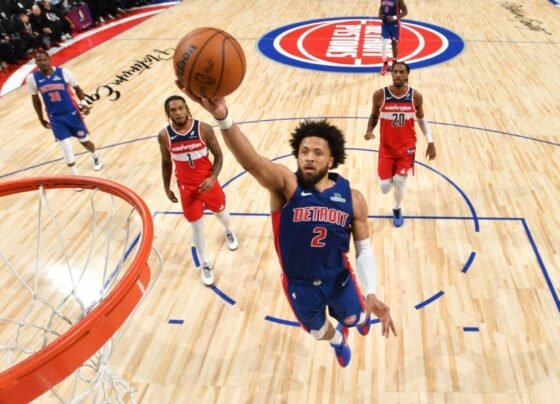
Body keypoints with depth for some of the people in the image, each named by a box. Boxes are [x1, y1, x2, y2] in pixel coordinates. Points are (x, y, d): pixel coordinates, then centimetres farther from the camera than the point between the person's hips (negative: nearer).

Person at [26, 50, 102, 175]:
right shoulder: (32, 79, -10)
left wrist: (83, 103, -16)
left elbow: (77, 88, 2)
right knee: (66, 146, -7)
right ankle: (75, 176, 9)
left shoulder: (64, 72, -14)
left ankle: (96, 157, 47)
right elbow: (35, 99, 6)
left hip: (72, 113, 0)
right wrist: (41, 119, 12)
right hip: (55, 118, 0)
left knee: (84, 141, 13)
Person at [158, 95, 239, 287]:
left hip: (208, 182, 0)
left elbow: (218, 155, -8)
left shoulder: (204, 129, -18)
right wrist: (167, 187, 8)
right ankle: (205, 264, 29)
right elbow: (166, 163, 3)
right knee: (197, 226, 8)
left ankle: (229, 232, 62)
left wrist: (213, 178, -22)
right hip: (187, 187, 0)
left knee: (220, 211, 24)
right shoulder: (164, 136, -13)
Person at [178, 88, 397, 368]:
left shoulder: (351, 198, -16)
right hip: (299, 284, -1)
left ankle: (356, 316, 69)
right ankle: (338, 342, 65)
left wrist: (371, 294, -21)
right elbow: (252, 162, -45)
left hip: (339, 279, 1)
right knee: (320, 332, 26)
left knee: (356, 320, 28)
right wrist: (222, 116, -63)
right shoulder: (286, 185, -24)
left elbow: (364, 250, -7)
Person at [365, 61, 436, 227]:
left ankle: (397, 210, 30)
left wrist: (430, 142, 5)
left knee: (399, 184, -4)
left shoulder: (415, 96, -8)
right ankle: (390, 178, 39)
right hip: (386, 147, 0)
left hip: (407, 147, 0)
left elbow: (421, 119, 7)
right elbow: (374, 116, 4)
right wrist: (369, 131, -17)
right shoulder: (380, 95, -12)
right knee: (384, 188, -2)